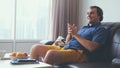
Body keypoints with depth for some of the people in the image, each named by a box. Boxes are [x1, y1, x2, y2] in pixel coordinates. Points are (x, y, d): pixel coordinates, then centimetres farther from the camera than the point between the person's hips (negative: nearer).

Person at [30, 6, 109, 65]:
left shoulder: (101, 30, 3)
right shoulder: (83, 28, 28)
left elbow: (92, 47, -15)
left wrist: (76, 35, -11)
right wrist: (69, 34, 2)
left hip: (79, 53, -8)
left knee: (51, 53, -35)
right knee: (36, 48, -4)